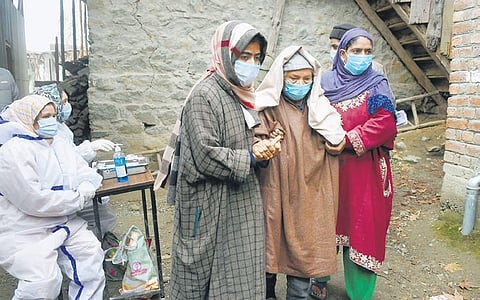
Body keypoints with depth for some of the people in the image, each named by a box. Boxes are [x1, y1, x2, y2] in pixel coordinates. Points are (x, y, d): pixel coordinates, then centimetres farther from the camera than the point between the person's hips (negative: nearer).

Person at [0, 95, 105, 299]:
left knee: (91, 252, -11)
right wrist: (78, 199, -15)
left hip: (62, 224, 7)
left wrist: (87, 185, -12)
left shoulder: (60, 145, 11)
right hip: (24, 233, -7)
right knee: (45, 279, -24)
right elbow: (34, 200, -23)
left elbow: (84, 171, 13)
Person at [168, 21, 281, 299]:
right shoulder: (205, 95, -17)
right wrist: (251, 157, -13)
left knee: (241, 272, 16)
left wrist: (263, 148, 0)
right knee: (209, 277, 9)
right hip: (213, 206, -8)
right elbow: (207, 156, -24)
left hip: (242, 201, 8)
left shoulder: (241, 94, 9)